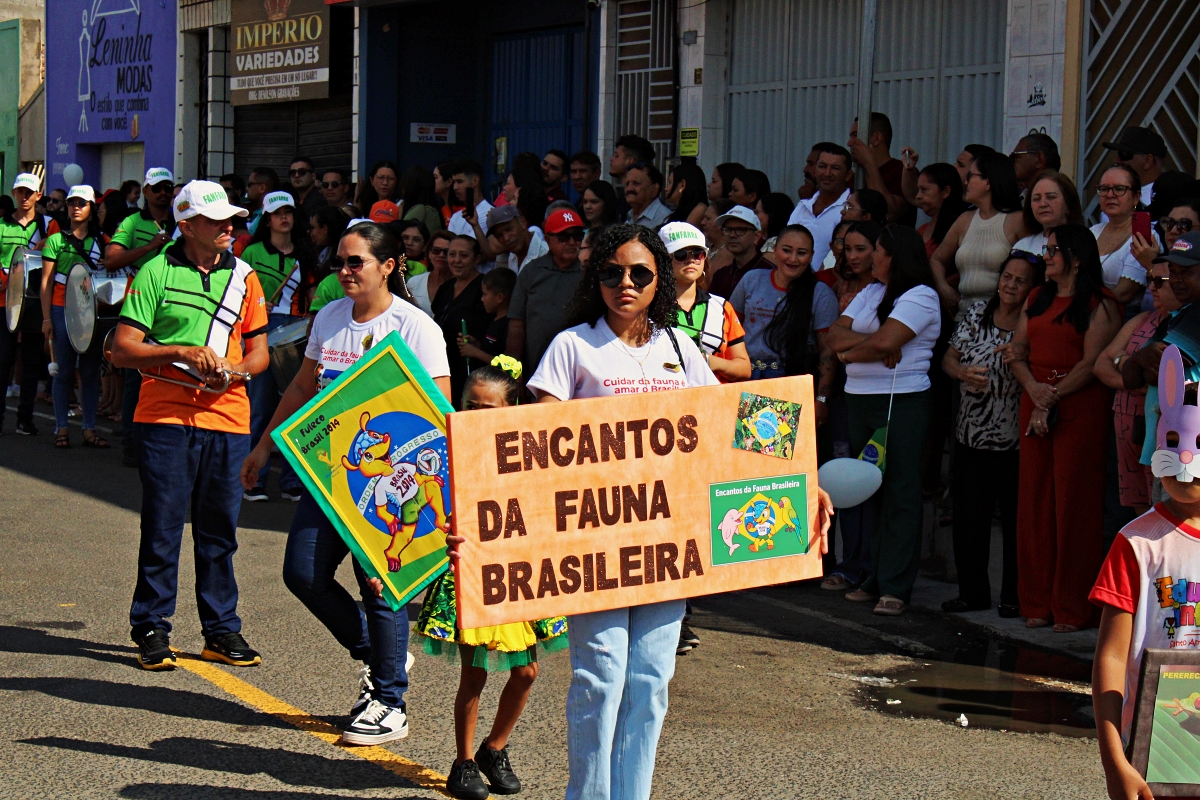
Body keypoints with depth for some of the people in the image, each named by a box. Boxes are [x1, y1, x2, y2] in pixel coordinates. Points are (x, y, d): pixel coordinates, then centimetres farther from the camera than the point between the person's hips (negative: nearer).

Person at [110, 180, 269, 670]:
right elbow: (122, 351, -4)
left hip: (226, 416, 3)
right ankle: (152, 630, 9)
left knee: (219, 531, 7)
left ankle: (221, 630, 15)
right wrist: (183, 353, -16)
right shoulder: (156, 272, 0)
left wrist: (234, 371, -7)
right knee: (161, 529, 0)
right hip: (165, 416, -3)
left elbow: (258, 353, 15)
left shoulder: (243, 277, 12)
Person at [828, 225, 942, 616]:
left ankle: (895, 587, -7)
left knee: (898, 493, -7)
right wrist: (869, 343, -8)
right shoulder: (870, 293, 20)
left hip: (902, 403, -8)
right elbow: (834, 337, 9)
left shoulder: (921, 296, -5)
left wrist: (851, 351, -2)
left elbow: (885, 341, -18)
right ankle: (871, 578, 12)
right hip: (860, 400, 8)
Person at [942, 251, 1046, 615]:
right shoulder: (976, 315, 9)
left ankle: (1015, 595, 11)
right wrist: (964, 373, -7)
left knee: (1015, 518, 1)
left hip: (1016, 439, -4)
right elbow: (949, 358, 13)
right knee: (968, 515, 8)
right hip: (971, 434, 4)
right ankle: (972, 591, 19)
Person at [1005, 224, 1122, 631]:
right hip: (1035, 406, 7)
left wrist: (1053, 398, -13)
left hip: (1080, 409, -7)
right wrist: (1034, 389, -5)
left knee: (1073, 503, -5)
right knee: (1035, 501, 6)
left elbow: (1092, 364, -12)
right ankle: (1038, 602, 12)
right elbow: (1017, 351, 13)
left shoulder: (1099, 304, -5)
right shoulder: (1037, 299, 17)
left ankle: (1072, 608, 0)